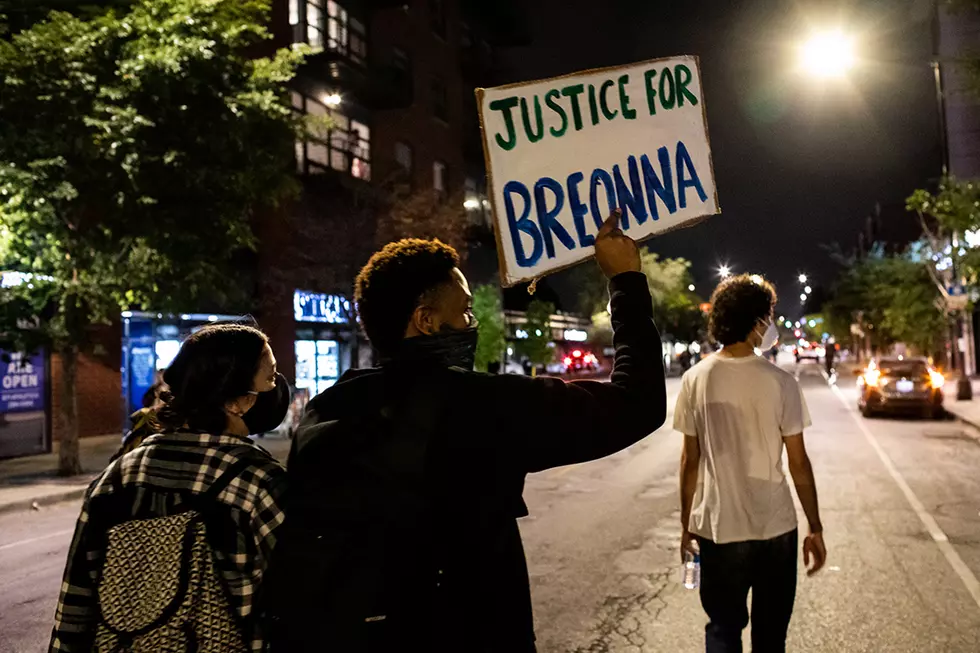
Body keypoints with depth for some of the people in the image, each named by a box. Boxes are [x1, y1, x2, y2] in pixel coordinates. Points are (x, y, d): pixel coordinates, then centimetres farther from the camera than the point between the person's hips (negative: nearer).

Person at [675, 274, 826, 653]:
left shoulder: (695, 380, -5)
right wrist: (815, 529, 5)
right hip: (776, 527, -1)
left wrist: (687, 524, 9)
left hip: (718, 528, 1)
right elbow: (798, 463, -6)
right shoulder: (780, 382, -9)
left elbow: (690, 461, -2)